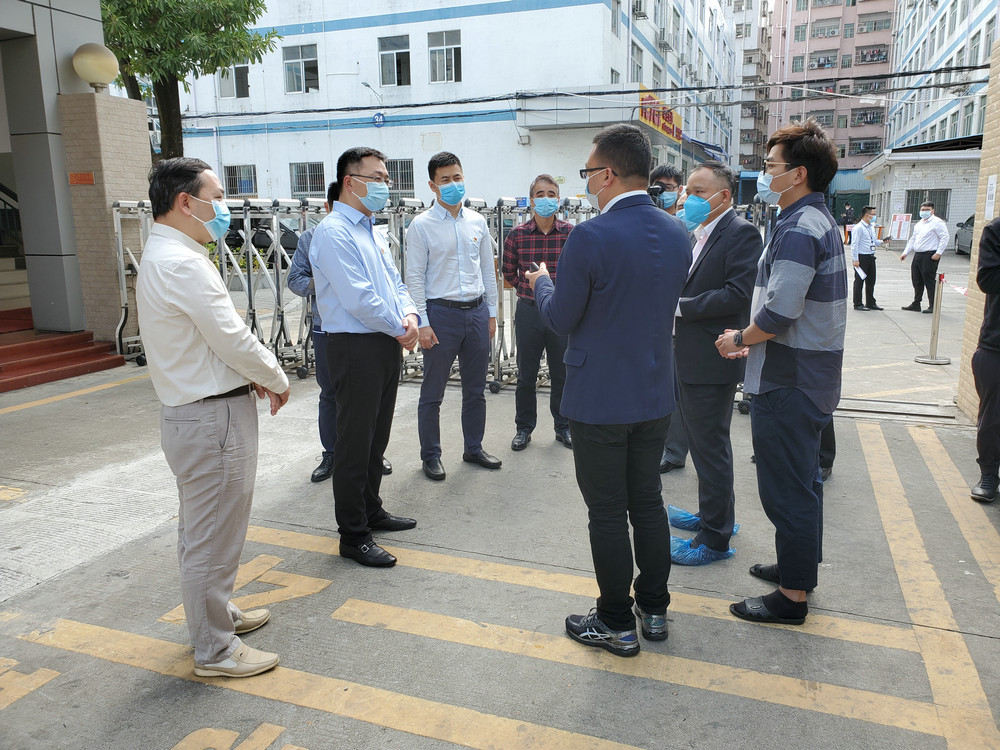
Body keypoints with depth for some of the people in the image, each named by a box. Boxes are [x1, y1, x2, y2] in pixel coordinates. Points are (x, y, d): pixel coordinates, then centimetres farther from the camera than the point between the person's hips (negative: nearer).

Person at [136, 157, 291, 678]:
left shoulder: (161, 256, 12)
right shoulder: (184, 264, -21)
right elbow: (233, 339, -20)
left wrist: (251, 374, 6)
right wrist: (277, 380, -5)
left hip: (191, 411, 11)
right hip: (213, 417, -11)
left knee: (201, 528, 23)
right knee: (213, 535, 2)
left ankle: (214, 612, 42)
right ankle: (215, 650, 17)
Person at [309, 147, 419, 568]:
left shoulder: (372, 232, 17)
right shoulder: (334, 232, -13)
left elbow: (395, 283, 18)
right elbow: (358, 298, -21)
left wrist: (410, 315, -3)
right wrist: (399, 328, -10)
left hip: (387, 344, 9)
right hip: (356, 347, -9)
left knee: (377, 437, 18)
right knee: (355, 442, -1)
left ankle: (371, 512, 34)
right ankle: (353, 536, 11)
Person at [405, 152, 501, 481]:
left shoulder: (477, 222, 9)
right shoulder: (421, 225, -5)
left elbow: (488, 270, 14)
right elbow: (414, 278, -7)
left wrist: (491, 312, 11)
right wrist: (422, 323, -13)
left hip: (477, 311, 5)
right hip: (442, 312, -4)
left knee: (476, 389, 14)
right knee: (432, 393, 5)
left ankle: (474, 448, 30)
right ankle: (431, 456, 20)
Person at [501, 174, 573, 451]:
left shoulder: (572, 233, -5)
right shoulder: (516, 235, -3)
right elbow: (508, 272, 11)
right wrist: (528, 289, 6)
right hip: (529, 311, 0)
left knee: (562, 374, 10)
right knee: (526, 375, 9)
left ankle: (563, 426, 27)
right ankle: (524, 428, 25)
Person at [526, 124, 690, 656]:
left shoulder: (590, 237, -20)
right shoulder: (676, 234, 2)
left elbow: (561, 320, -12)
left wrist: (541, 283, 9)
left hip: (600, 399, -7)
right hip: (655, 395, 7)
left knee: (608, 513, 6)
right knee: (647, 501, 18)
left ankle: (617, 624, 20)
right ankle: (654, 609, 32)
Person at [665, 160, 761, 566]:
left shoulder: (741, 233, -13)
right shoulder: (697, 233, 14)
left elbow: (738, 294, -23)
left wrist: (681, 306, -20)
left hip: (713, 361, -9)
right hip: (689, 359, 9)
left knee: (710, 446, -1)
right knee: (701, 439, 20)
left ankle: (715, 539, 13)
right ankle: (714, 515, 38)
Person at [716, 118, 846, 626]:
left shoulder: (798, 229, -20)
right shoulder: (820, 220, 13)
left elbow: (780, 312, -27)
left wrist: (739, 340, -10)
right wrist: (753, 340, 10)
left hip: (788, 384, -10)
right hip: (811, 375, 10)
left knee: (787, 489, 0)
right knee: (802, 479, 21)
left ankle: (792, 597, 13)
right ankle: (801, 567, 37)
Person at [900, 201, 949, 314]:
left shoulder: (937, 222, -6)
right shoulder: (919, 224, 20)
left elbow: (945, 237, -12)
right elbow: (912, 240, 26)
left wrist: (938, 253, -19)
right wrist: (905, 253, 18)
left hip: (929, 256, -8)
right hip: (917, 256, 8)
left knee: (929, 281, -6)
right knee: (917, 281, 12)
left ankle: (932, 306, 0)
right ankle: (916, 304, 21)